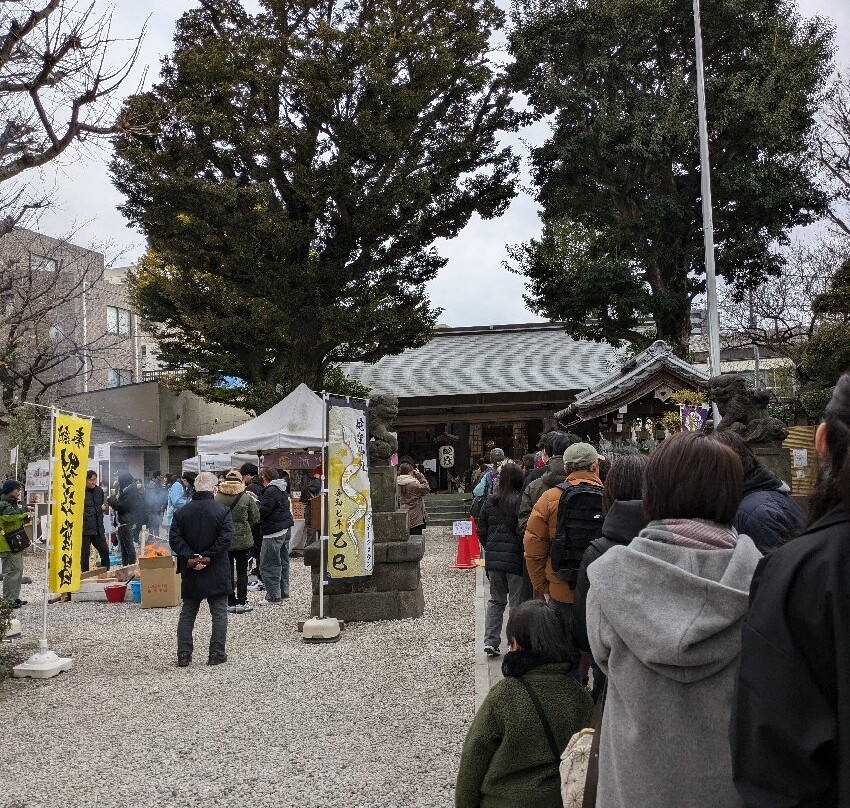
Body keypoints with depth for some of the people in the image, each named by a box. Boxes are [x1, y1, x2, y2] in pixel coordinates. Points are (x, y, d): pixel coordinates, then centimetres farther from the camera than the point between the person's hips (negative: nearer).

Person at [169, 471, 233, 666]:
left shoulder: (181, 512, 1)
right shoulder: (223, 511, -8)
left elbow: (174, 539, -7)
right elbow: (225, 539, -17)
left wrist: (190, 557, -10)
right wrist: (208, 556, -12)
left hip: (190, 572, 3)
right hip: (217, 573, -3)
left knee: (187, 614, 14)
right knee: (219, 613, 7)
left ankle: (183, 654, 14)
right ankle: (217, 654, 7)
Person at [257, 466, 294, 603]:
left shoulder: (270, 491, -16)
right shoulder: (282, 490, 15)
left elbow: (263, 512, -20)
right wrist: (258, 499, 11)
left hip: (274, 532, -10)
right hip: (285, 529, 10)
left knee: (268, 565, -5)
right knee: (283, 562, 17)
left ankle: (273, 596, -4)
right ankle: (284, 591, 25)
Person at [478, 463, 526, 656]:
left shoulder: (490, 502, 5)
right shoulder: (521, 501, -13)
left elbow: (481, 530, 10)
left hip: (493, 559, 5)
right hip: (515, 559, -5)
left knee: (496, 600, 16)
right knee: (517, 603, 5)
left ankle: (490, 641, 11)